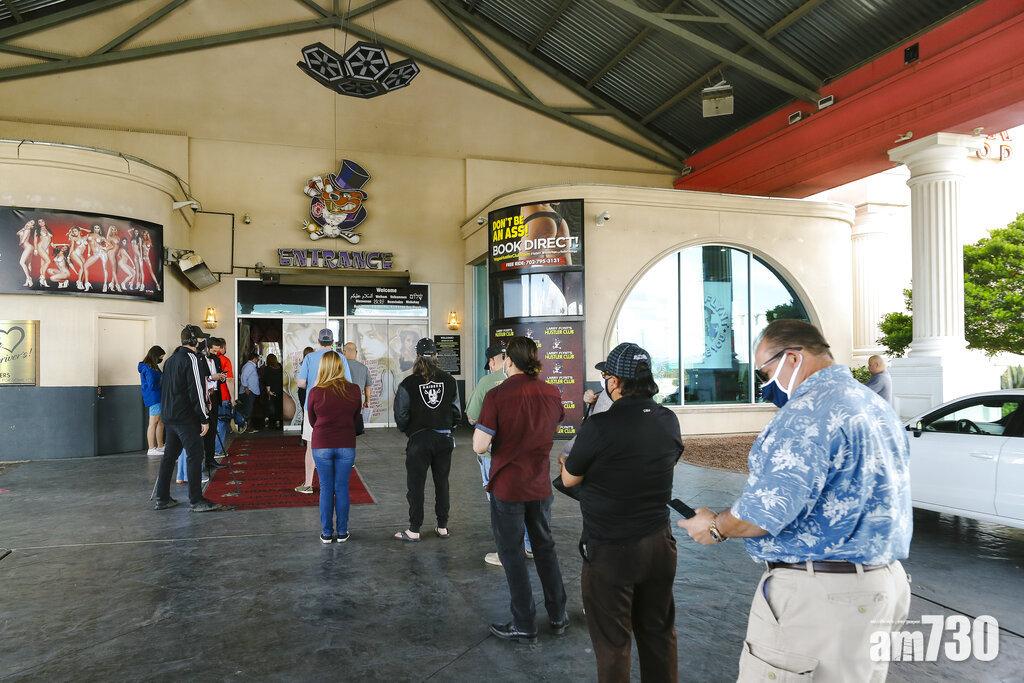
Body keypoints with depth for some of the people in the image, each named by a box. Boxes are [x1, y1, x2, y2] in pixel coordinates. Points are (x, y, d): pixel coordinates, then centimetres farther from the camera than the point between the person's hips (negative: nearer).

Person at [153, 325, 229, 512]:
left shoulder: (170, 359, 16)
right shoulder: (191, 358, -13)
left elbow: (163, 386, 23)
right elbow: (196, 391, -18)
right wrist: (204, 419, -16)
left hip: (168, 416, 9)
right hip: (186, 417, -9)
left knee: (169, 455, 14)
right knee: (195, 455, -7)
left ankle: (162, 498, 18)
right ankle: (196, 501, -6)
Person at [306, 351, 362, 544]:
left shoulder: (315, 392, -10)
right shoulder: (354, 390, -6)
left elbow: (312, 421, 4)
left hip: (322, 446, -1)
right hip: (346, 446, 1)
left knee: (326, 489, 9)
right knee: (342, 489, 10)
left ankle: (326, 534, 15)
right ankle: (342, 533, 16)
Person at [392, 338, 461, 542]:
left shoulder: (408, 384, -11)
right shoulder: (449, 381, -1)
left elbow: (401, 416, -9)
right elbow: (457, 412, 3)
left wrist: (408, 431, 11)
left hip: (419, 440, -3)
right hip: (444, 438, 3)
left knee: (416, 485, 5)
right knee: (442, 482, 13)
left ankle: (414, 531, 10)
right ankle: (443, 527, 20)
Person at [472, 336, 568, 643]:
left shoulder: (497, 395, -18)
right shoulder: (552, 393, -3)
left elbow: (479, 446, -20)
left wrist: (479, 428, 0)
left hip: (507, 486, -4)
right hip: (540, 485, 5)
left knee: (512, 553, 9)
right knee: (545, 547, 20)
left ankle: (524, 625, 17)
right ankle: (558, 616, 30)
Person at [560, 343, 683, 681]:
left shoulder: (598, 426, -22)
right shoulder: (669, 421, -4)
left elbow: (569, 479, -8)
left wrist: (566, 460, 14)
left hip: (610, 551, -6)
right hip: (659, 543, 6)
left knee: (613, 640, 10)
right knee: (659, 632, 21)